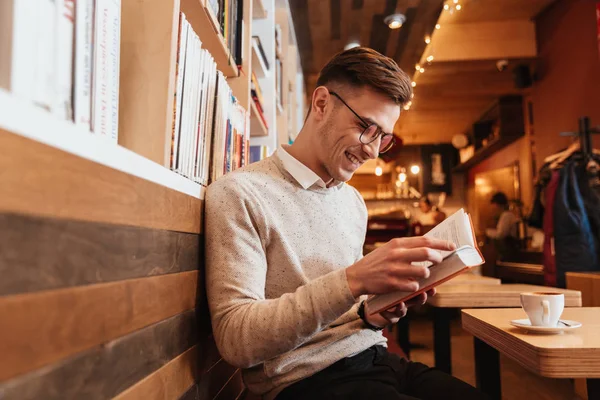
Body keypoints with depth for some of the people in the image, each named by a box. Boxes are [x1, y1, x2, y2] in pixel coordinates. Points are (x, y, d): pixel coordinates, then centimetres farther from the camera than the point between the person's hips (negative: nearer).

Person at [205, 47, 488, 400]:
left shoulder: (354, 201, 12)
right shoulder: (240, 194, -11)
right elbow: (236, 340, -19)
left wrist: (371, 315, -4)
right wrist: (353, 280, -29)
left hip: (375, 358, 7)